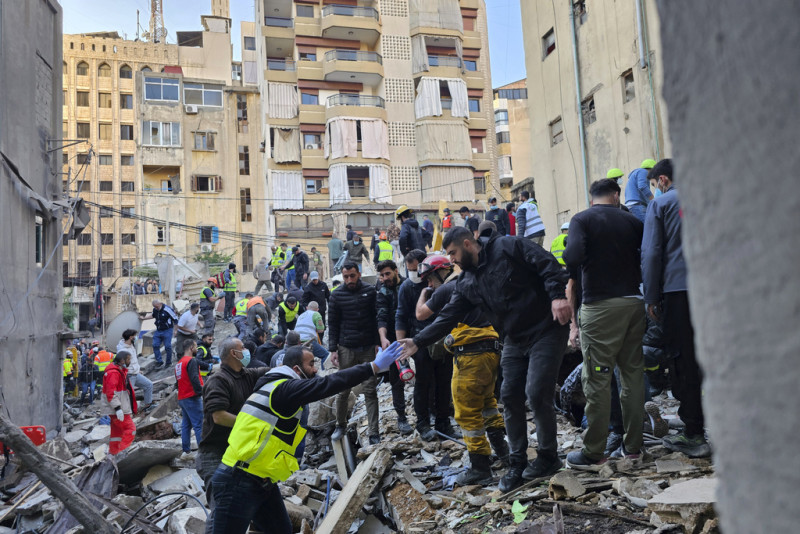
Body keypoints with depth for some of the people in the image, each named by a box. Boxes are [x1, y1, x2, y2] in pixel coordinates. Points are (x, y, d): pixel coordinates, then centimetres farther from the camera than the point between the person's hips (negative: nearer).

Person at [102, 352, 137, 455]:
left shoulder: (121, 371, 20)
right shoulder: (113, 372, -15)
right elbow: (110, 392, -23)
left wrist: (130, 410, 27)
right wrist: (117, 408, -28)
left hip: (120, 408, 10)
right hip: (116, 409, -10)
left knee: (117, 431, 13)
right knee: (131, 428, -14)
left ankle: (112, 454, 18)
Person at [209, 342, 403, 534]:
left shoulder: (280, 388, 12)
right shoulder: (285, 388, -18)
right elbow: (328, 384, -25)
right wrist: (374, 367, -25)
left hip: (261, 483, 10)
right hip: (238, 483, -10)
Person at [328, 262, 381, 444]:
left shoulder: (370, 291, 1)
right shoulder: (337, 295, 3)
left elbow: (378, 318, 3)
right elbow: (333, 324, 5)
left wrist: (378, 343, -3)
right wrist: (333, 349, -1)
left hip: (368, 349, -1)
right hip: (346, 349, 1)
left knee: (370, 391, 2)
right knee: (343, 390, 7)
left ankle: (374, 433, 7)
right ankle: (341, 425, 28)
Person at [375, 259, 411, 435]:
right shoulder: (382, 293, -2)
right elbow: (382, 318, -14)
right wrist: (383, 338, -31)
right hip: (395, 340, -2)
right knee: (397, 379, 1)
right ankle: (401, 417, 12)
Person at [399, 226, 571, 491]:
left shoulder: (507, 247, -10)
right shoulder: (466, 283, 9)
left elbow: (547, 264, -14)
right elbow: (448, 317, 6)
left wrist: (558, 296, -27)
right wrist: (418, 342, -1)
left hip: (546, 330, -7)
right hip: (515, 341, 7)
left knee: (537, 393, -12)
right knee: (510, 397, 4)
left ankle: (548, 457, 10)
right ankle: (517, 464, 18)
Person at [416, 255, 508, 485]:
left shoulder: (446, 290, -6)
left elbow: (420, 314, 5)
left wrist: (424, 293, 23)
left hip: (470, 355, -9)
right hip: (491, 351, 9)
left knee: (467, 412, -2)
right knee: (486, 399, 27)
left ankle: (480, 467, 1)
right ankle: (501, 447, 34)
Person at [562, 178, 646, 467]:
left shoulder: (582, 219, -1)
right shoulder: (632, 221, 11)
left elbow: (573, 255, -17)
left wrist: (568, 287, -4)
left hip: (600, 305, -5)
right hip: (633, 302, 5)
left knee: (597, 379, -1)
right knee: (633, 373, 11)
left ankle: (593, 452, 4)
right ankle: (632, 445, 19)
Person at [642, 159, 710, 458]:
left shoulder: (660, 204, 1)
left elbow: (651, 253, -5)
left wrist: (652, 298, -2)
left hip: (678, 289, -4)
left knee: (684, 362, 1)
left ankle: (694, 436, 4)